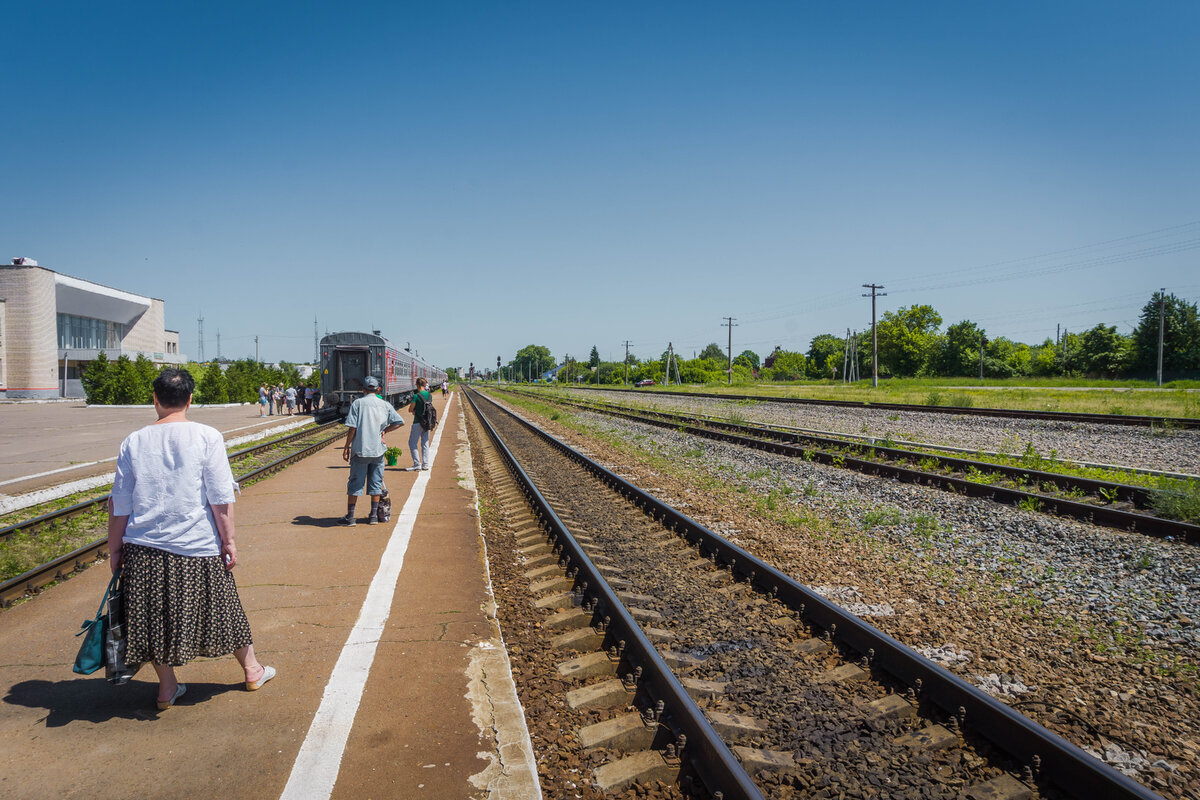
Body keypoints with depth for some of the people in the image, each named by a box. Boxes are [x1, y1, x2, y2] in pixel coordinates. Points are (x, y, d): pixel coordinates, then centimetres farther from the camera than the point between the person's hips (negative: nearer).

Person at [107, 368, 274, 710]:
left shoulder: (133, 442, 0)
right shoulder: (207, 437, -9)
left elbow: (119, 505, 4)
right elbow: (221, 498, -10)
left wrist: (115, 550, 13)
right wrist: (228, 541, -2)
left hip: (144, 548, 2)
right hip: (197, 547, -2)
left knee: (157, 614, 14)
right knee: (222, 607, 13)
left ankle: (167, 688, 25)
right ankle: (252, 671, 29)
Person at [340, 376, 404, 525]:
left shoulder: (357, 403, -4)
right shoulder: (385, 405, 5)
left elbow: (352, 428, -9)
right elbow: (399, 422, 4)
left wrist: (346, 447, -1)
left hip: (360, 449, -2)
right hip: (378, 449, 2)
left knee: (355, 482, 3)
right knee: (376, 482, 11)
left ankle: (350, 516, 6)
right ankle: (374, 516, 13)